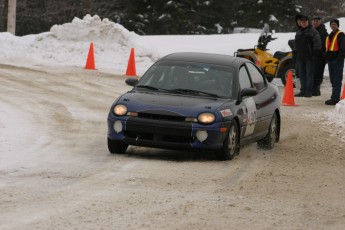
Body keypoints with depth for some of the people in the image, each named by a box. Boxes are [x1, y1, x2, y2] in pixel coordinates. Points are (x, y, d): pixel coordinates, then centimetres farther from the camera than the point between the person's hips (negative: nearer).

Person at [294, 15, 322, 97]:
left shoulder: (313, 31, -3)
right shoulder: (298, 32, 19)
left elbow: (317, 43, -9)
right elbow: (296, 43, 28)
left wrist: (315, 53, -15)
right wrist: (295, 52, 21)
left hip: (309, 57, -7)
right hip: (300, 57, 7)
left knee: (309, 74, -5)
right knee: (302, 74, 9)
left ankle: (309, 91, -4)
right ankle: (303, 90, 14)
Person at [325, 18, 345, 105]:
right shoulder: (329, 36, 21)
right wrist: (327, 57, 16)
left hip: (337, 60, -9)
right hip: (331, 60, 9)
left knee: (337, 80, -11)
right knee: (333, 79, 13)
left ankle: (335, 98, -16)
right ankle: (335, 97, 21)